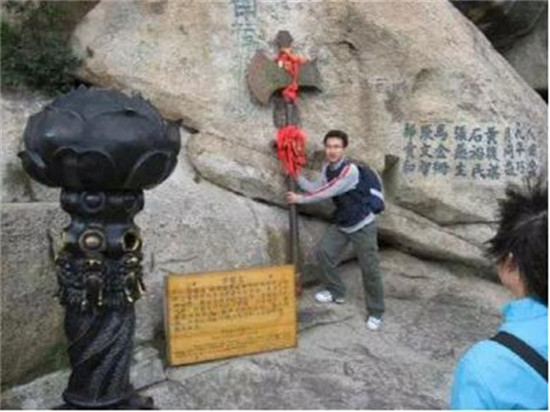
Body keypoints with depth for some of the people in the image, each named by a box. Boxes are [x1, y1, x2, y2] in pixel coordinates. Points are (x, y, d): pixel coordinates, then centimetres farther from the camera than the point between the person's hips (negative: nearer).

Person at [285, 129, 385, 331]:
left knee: (369, 269, -3)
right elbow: (317, 188, -1)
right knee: (323, 252, 6)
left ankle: (375, 312, 12)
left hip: (362, 225, -8)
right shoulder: (327, 167, 0)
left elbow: (327, 193, -27)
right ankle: (336, 292, 25)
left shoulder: (350, 171, -28)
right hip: (342, 224, 8)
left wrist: (300, 199, -20)